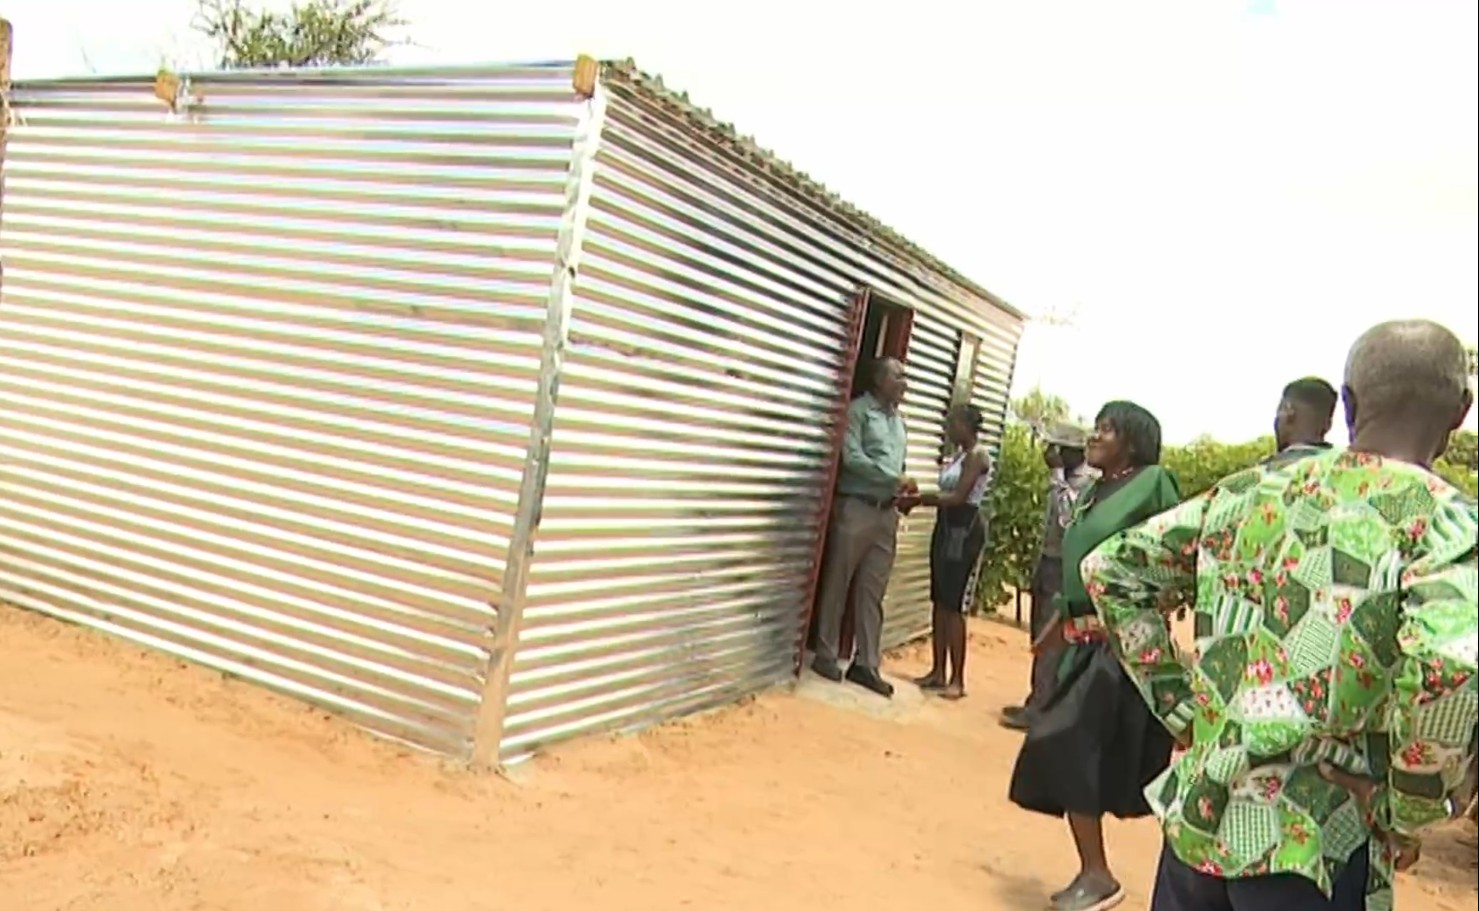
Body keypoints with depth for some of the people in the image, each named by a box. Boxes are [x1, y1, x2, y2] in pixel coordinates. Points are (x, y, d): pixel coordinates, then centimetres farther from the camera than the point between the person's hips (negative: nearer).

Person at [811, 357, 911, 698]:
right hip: (855, 507, -6)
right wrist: (896, 478, -16)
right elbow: (852, 458, -16)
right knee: (837, 584, 4)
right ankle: (826, 655, 15)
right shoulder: (859, 410, -6)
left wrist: (901, 493, 1)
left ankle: (865, 663, 13)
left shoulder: (899, 421, 17)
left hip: (887, 513, 7)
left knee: (872, 592, 7)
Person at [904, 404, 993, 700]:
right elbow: (947, 496, 12)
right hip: (946, 526, 9)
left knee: (954, 605, -8)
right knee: (939, 601, 8)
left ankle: (957, 679, -2)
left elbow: (959, 497, -19)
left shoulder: (977, 455, -11)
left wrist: (919, 499, -16)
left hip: (965, 529, -9)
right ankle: (938, 672, 14)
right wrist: (919, 498, -2)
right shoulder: (959, 455, 16)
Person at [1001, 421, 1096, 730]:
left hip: (1064, 569, -10)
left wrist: (1056, 473, -26)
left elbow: (1067, 517, -31)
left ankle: (1039, 710, -2)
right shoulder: (1065, 479, 13)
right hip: (1049, 564, 10)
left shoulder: (1087, 481, -17)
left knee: (1051, 641, -7)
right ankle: (1037, 702, 24)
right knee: (1041, 638, 15)